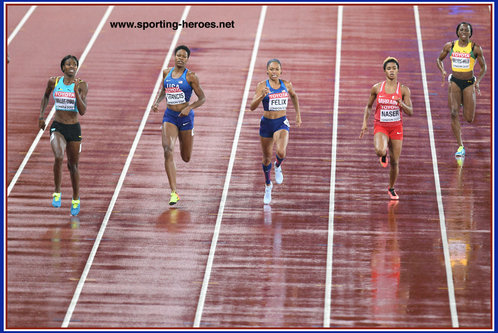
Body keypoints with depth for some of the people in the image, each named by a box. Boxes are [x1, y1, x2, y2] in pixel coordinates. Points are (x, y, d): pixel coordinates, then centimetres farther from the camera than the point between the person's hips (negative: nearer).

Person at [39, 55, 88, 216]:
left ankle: (76, 200, 32)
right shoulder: (53, 81, -1)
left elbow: (83, 111, -14)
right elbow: (46, 96, 21)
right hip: (57, 127, 0)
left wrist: (76, 91, -23)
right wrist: (41, 115, 14)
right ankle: (57, 193, -12)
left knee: (73, 165, 12)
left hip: (74, 129, 0)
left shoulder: (81, 85, -6)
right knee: (59, 157, -28)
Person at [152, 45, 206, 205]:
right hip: (169, 115, 2)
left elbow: (202, 98, -4)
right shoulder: (166, 73, 5)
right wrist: (157, 102, 4)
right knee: (168, 151, -19)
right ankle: (174, 192, -18)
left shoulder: (190, 76, -7)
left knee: (186, 158, 10)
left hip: (185, 116, -2)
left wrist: (189, 108, -20)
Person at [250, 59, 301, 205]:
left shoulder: (286, 85, -2)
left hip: (282, 123, 0)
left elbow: (294, 96, 21)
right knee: (267, 158, 13)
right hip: (266, 123, 0)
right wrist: (262, 96, -35)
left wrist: (298, 114, 22)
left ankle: (278, 166, 12)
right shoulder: (262, 86, -10)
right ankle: (268, 185, 38)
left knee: (281, 152, -26)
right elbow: (252, 107, -18)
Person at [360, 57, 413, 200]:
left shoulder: (404, 90, -4)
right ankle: (383, 156, 7)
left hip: (396, 127, 1)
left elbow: (410, 112, -5)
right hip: (380, 126, -1)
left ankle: (391, 188, 29)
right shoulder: (376, 88, -2)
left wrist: (402, 104, -25)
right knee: (380, 150, -32)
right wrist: (365, 122, 2)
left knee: (395, 162, 5)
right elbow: (368, 106, 12)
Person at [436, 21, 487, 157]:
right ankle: (460, 147, -7)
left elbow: (483, 67, 2)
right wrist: (443, 72, -5)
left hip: (469, 83, -1)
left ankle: (463, 103, 40)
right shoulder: (449, 46, 0)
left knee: (469, 119, 1)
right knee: (454, 113, -14)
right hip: (454, 82, 1)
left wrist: (477, 81, -14)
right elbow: (439, 59, 15)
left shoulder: (475, 48, -6)